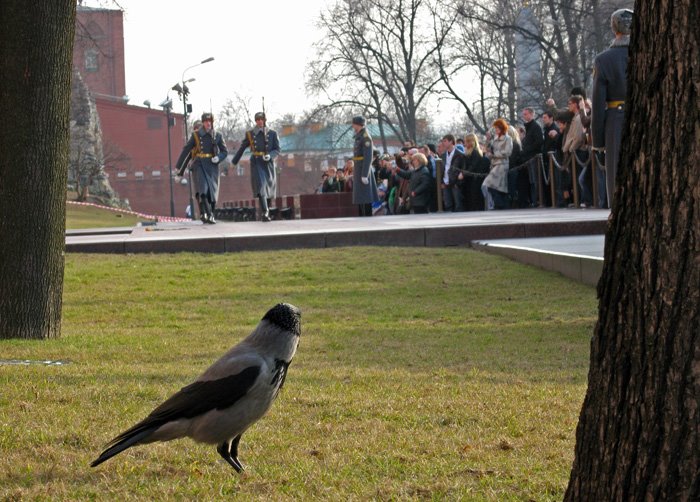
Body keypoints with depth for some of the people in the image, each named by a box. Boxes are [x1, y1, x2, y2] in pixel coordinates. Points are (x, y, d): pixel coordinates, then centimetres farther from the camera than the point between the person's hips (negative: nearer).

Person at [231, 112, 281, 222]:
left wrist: (270, 156, -17)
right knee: (261, 187, -18)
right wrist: (234, 161, 22)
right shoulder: (250, 134, 5)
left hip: (269, 164, 2)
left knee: (269, 190, 7)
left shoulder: (272, 134, 6)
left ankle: (266, 211, 27)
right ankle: (265, 213, -25)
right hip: (256, 164, -2)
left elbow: (277, 150, 4)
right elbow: (242, 148, 15)